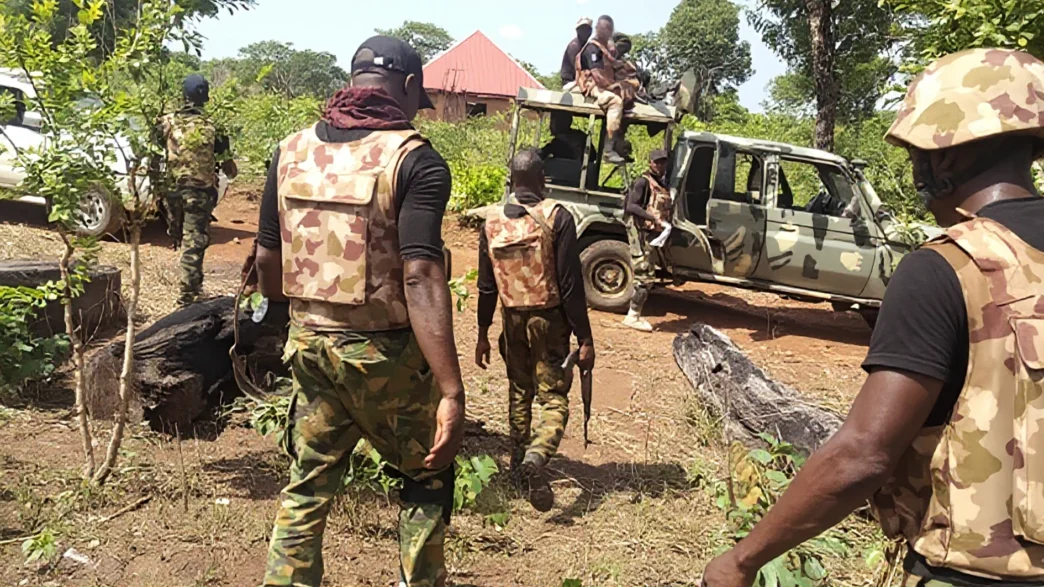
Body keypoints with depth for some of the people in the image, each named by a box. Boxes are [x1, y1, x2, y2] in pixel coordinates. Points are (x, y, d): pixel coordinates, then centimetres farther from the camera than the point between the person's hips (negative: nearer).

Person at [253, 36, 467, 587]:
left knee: (306, 486, 19)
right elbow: (420, 278, -24)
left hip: (310, 346, 5)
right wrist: (451, 392, -25)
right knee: (427, 477, 18)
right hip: (384, 354, -5)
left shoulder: (292, 150, 4)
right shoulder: (413, 159, -14)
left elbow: (267, 258, 8)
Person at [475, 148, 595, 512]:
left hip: (513, 319, 4)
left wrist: (483, 334, 15)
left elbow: (486, 286, 6)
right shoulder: (557, 219, -12)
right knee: (554, 399, 0)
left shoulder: (492, 222, 1)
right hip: (550, 319, -4)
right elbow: (571, 284, -14)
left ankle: (519, 464, 29)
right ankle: (536, 457, -24)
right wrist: (584, 338, -9)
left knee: (519, 394, 20)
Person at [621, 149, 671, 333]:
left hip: (653, 234, 9)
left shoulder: (663, 185, 16)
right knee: (645, 277, -9)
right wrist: (655, 219, -30)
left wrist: (666, 224, 0)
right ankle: (632, 317, -3)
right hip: (641, 233, -9)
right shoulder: (643, 182, -11)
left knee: (645, 277, 12)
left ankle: (635, 315, 19)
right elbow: (631, 207, -21)